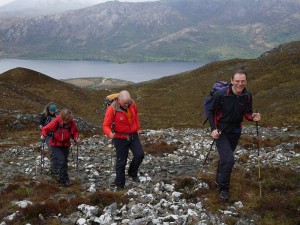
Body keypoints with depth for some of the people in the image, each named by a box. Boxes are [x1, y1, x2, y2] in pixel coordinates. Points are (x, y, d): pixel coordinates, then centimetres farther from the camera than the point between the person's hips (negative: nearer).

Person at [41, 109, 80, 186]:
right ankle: (65, 180, -11)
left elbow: (75, 132, 1)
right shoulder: (56, 122, -21)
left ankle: (62, 178, 26)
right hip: (56, 145, -4)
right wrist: (43, 135, -28)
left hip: (65, 145, 4)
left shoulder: (71, 123, -13)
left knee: (64, 161, 11)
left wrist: (76, 138, -18)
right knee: (61, 161, -16)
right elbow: (46, 129, -10)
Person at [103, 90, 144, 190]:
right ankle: (119, 185, 16)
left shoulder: (132, 104, -8)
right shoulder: (112, 109, -22)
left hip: (133, 135, 4)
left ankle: (132, 173, 19)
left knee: (139, 154, -9)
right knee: (121, 161, 2)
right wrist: (110, 133, -42)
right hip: (120, 138, -4)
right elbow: (106, 125, -21)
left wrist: (138, 128, 12)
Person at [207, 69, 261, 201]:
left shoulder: (247, 96, -8)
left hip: (235, 132, 5)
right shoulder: (222, 94, -21)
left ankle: (219, 180, 44)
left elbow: (247, 113, 5)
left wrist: (253, 117, -18)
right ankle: (223, 188, 1)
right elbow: (211, 111, -8)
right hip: (221, 131, -5)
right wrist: (214, 129, -15)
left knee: (225, 158, 20)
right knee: (228, 159, -16)